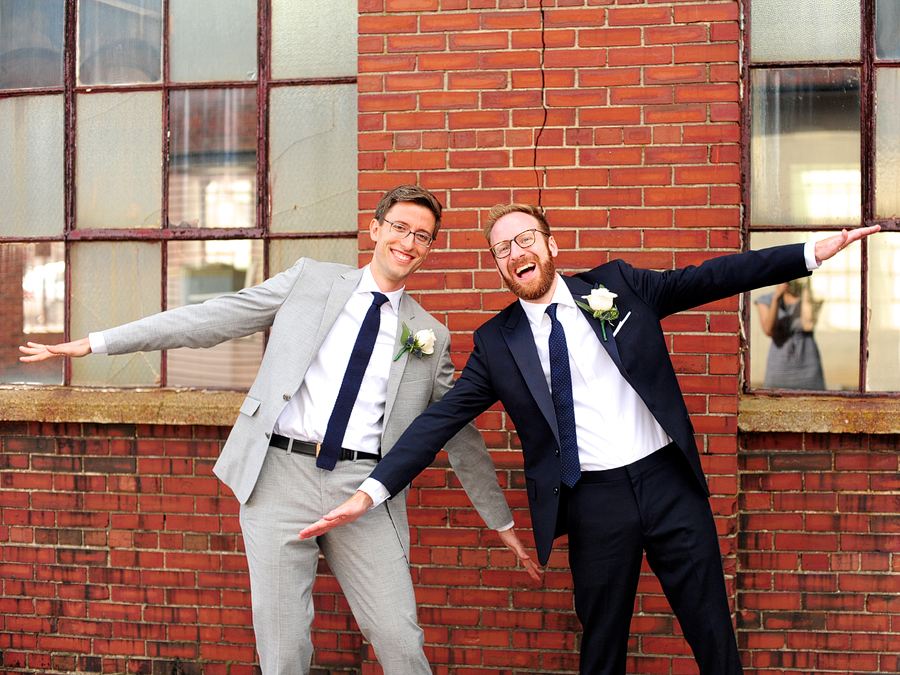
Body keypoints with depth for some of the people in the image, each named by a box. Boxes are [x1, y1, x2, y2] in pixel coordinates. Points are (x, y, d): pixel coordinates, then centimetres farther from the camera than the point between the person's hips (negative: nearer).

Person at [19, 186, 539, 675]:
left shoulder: (431, 338, 13)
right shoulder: (310, 281, 10)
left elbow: (461, 435, 19)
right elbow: (214, 319, 8)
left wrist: (503, 521, 20)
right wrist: (94, 343, 5)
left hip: (364, 488, 1)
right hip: (282, 475, -1)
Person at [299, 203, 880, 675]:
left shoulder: (616, 285, 5)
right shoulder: (496, 343, 4)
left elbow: (708, 279, 5)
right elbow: (440, 420, 2)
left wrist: (812, 254, 1)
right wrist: (372, 491, -6)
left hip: (669, 479, 0)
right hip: (593, 502, 0)